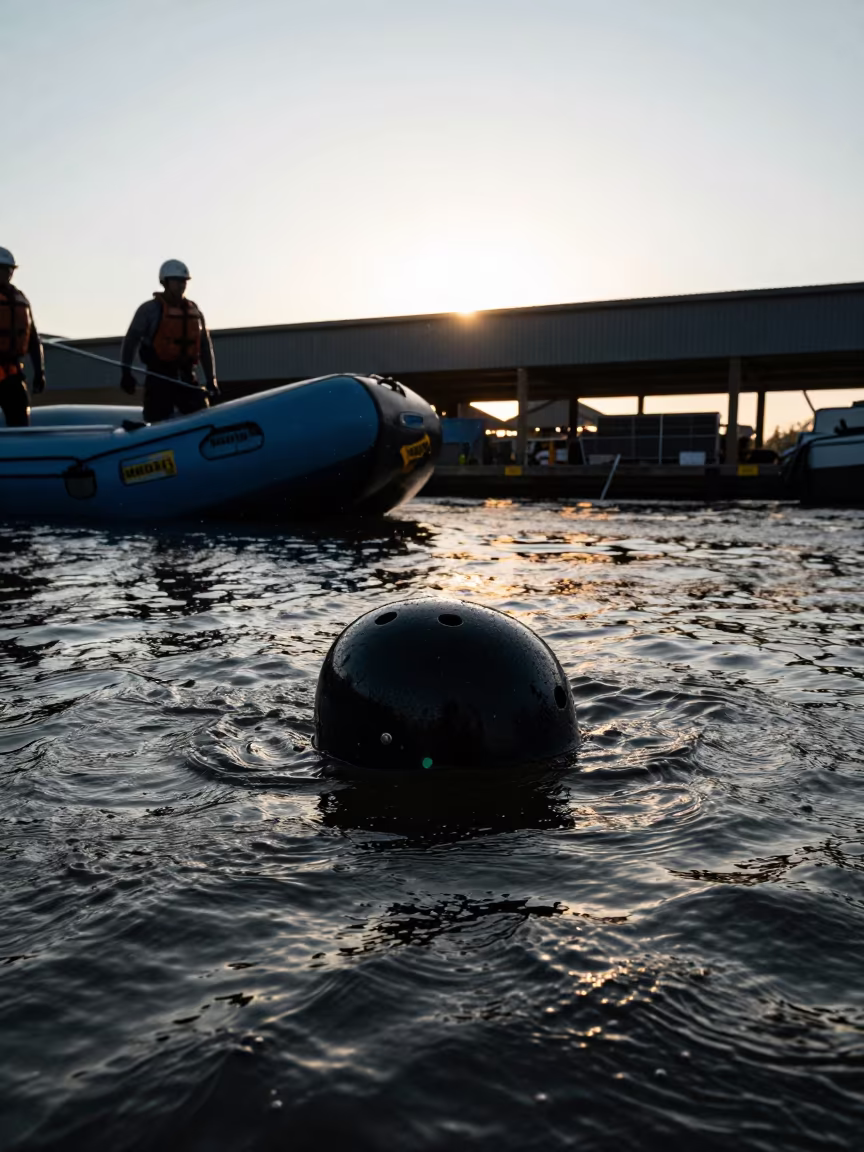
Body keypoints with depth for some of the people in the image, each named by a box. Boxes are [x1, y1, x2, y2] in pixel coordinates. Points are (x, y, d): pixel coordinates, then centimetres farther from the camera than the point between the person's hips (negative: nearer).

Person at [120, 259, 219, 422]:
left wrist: (211, 380, 14)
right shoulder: (150, 309, 0)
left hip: (187, 378, 4)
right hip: (159, 378, -4)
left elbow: (205, 346, 18)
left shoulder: (194, 311, 15)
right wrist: (126, 372, -12)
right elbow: (132, 340, -2)